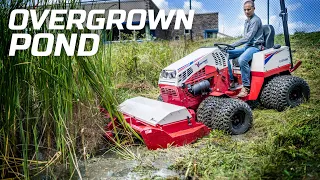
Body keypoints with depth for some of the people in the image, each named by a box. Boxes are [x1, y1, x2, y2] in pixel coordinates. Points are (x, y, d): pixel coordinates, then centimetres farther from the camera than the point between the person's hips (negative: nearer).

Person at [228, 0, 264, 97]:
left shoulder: (256, 20, -11)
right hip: (246, 46, 9)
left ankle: (246, 87, -28)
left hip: (255, 46, -9)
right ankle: (231, 80, -4)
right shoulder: (247, 21, 17)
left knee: (242, 59, -38)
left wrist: (232, 45, -23)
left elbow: (248, 38, -21)